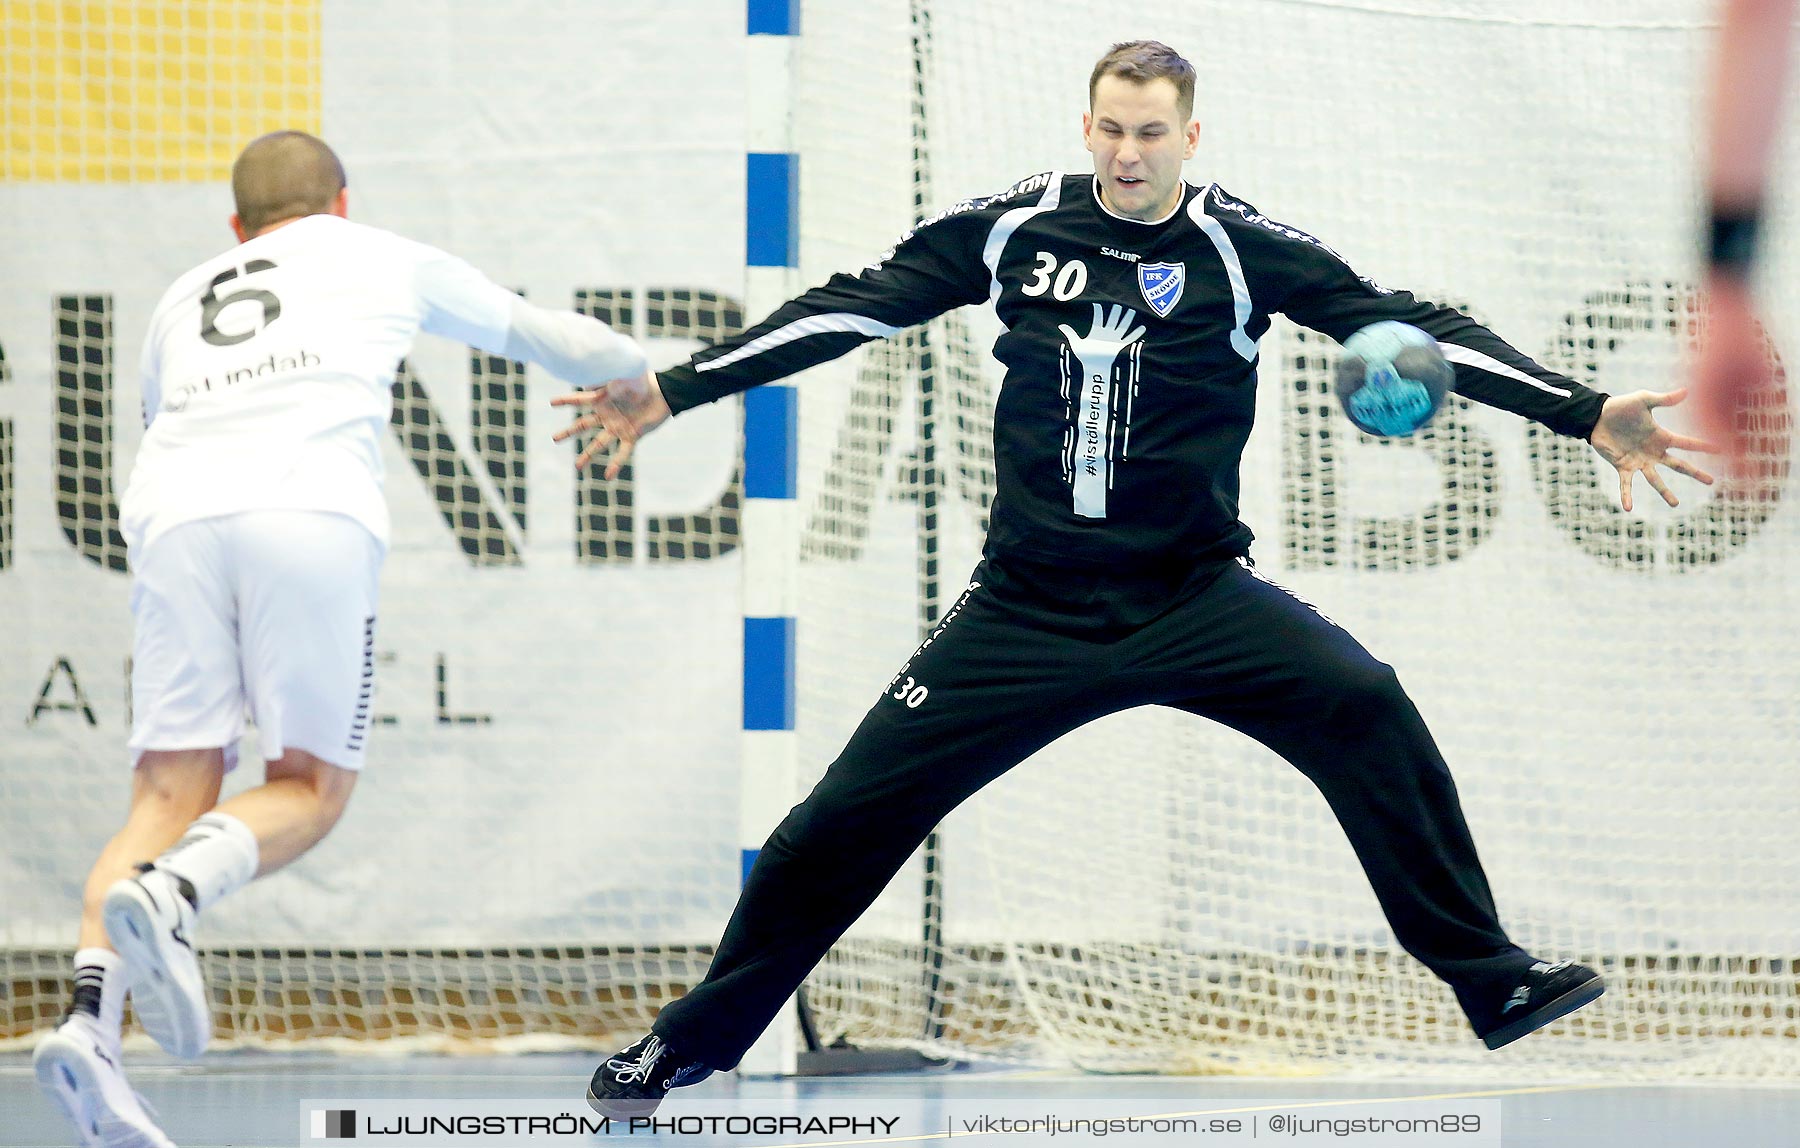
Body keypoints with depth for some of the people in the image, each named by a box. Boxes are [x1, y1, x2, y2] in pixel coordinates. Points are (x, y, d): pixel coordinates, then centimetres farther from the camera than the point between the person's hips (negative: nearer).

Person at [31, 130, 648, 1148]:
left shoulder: (183, 298, 34)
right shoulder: (381, 259, 29)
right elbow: (537, 332, 39)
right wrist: (643, 379, 60)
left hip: (173, 517, 3)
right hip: (315, 514, -3)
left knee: (172, 790, 2)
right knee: (309, 787, 6)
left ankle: (90, 1018, -21)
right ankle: (173, 894, -26)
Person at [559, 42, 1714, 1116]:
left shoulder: (1244, 248, -5)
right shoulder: (1014, 227, -1)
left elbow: (1407, 328, -9)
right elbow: (855, 307, 4)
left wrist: (1587, 412, -17)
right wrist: (670, 391, 2)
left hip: (1195, 598, -1)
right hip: (1026, 608, 1)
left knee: (1365, 705, -25)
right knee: (857, 802, -6)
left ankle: (1491, 981, -14)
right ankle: (694, 1039, 12)